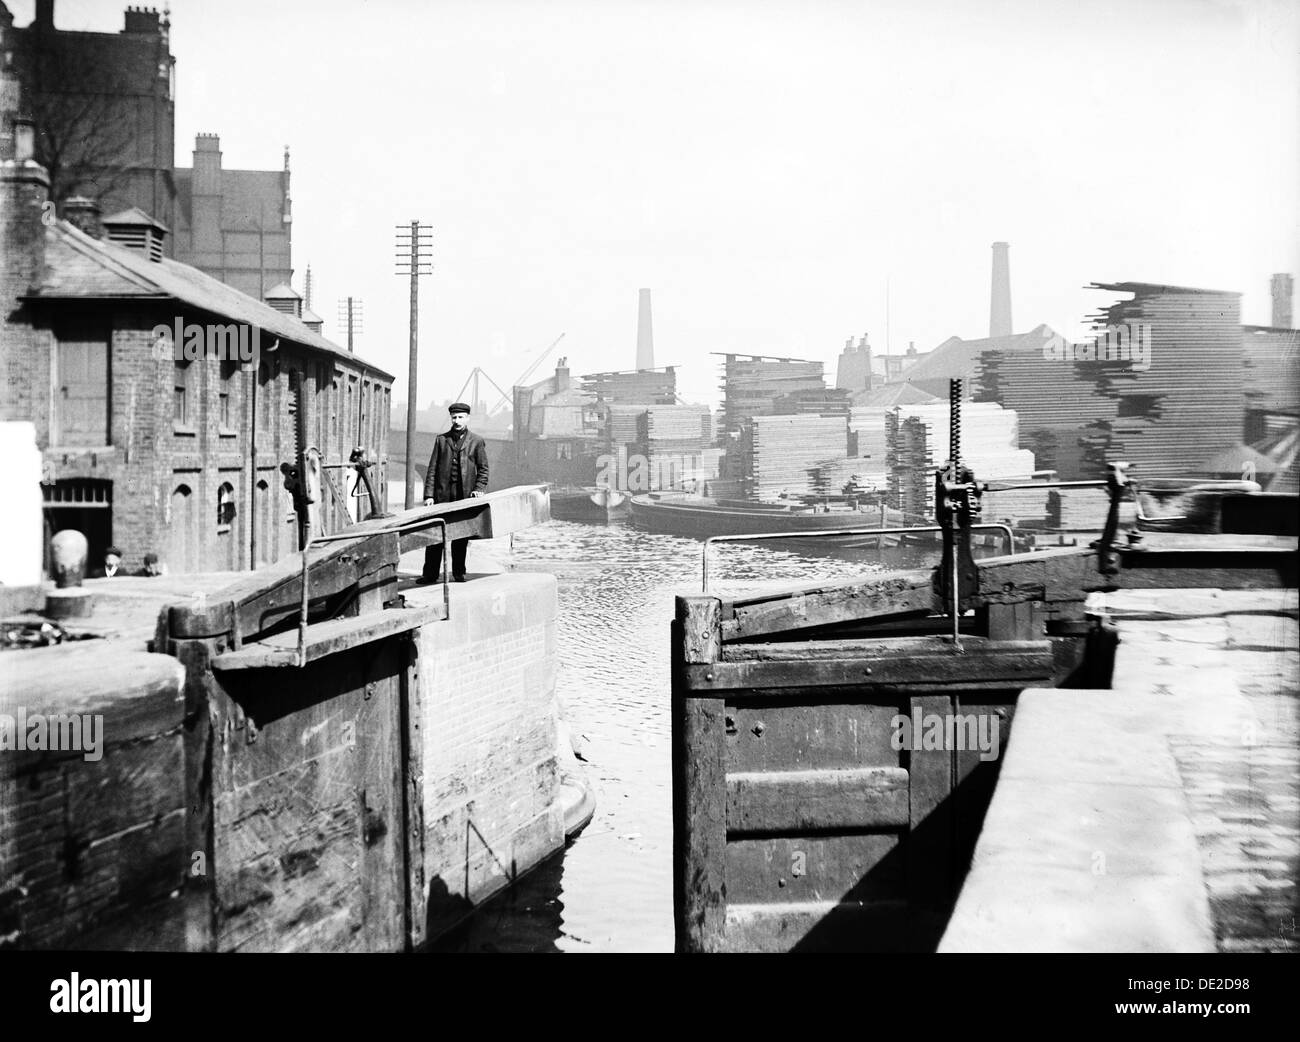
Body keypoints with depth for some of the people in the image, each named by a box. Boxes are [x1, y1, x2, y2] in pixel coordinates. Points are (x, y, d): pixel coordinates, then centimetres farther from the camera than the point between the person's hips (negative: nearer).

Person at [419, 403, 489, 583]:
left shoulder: (477, 441, 7)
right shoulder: (441, 440, 10)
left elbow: (483, 469, 9)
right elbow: (432, 468, 7)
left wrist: (479, 489, -7)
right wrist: (429, 495, -1)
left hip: (465, 494, -1)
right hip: (442, 494, 1)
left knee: (461, 536, 4)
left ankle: (459, 572, 13)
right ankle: (430, 573, 2)